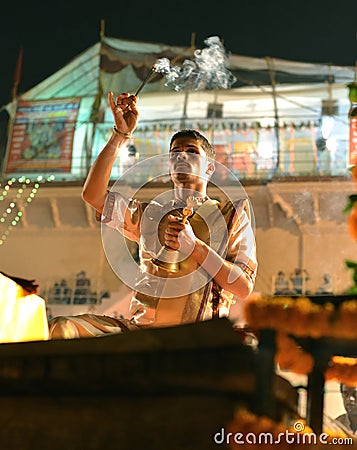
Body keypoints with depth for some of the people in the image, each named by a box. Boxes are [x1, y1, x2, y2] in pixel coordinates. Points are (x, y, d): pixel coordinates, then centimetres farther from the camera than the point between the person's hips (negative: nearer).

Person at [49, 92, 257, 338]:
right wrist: (121, 134, 9)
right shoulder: (150, 214, 23)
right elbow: (93, 194, 10)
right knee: (64, 327, -21)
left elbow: (244, 288, 0)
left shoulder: (232, 215, 12)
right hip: (138, 327, 5)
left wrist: (194, 246, -10)